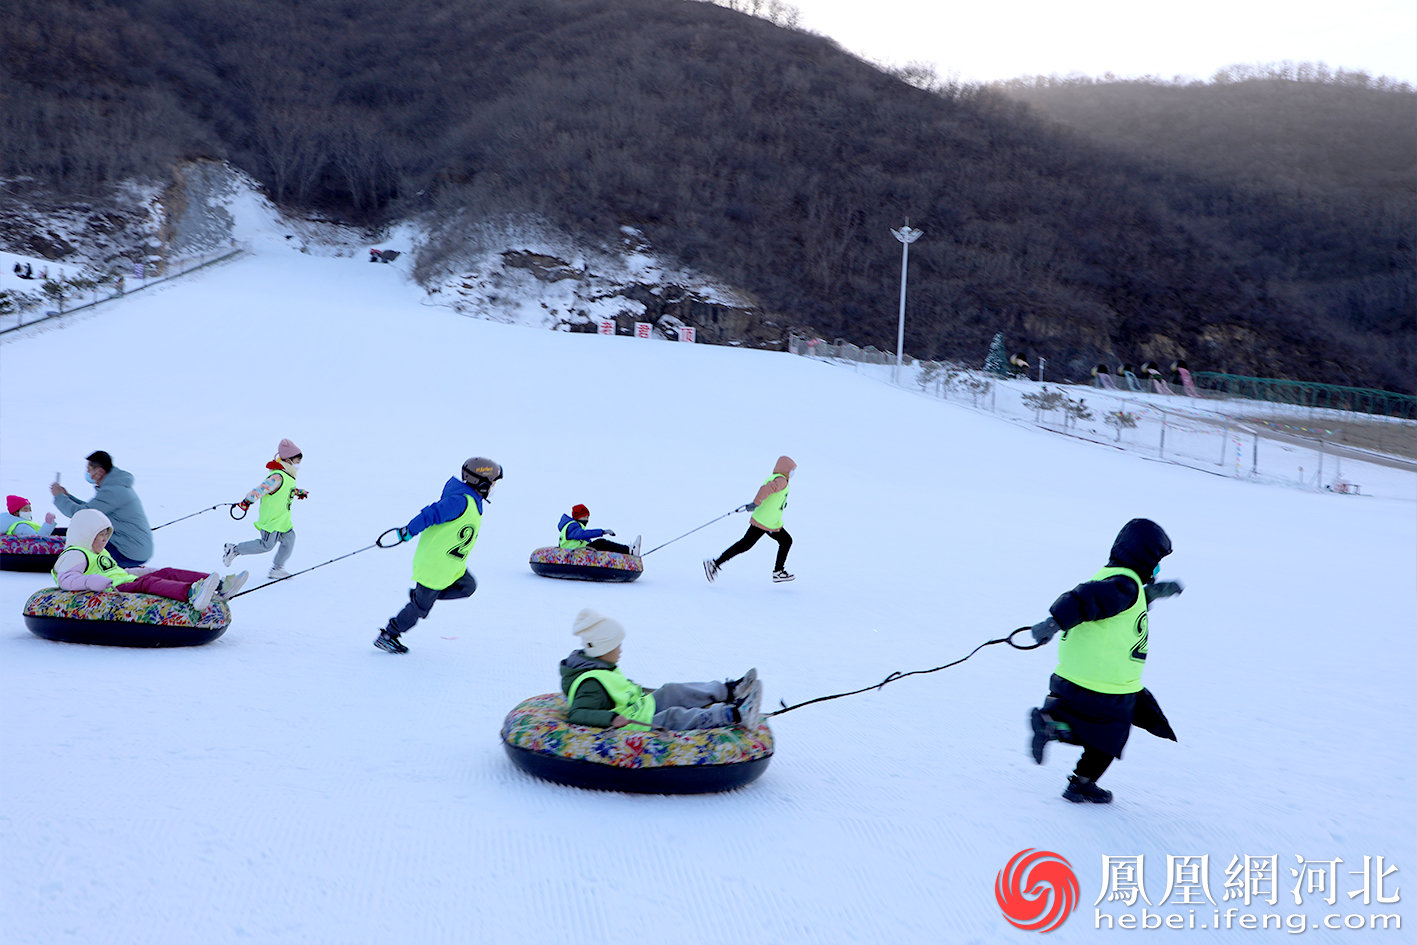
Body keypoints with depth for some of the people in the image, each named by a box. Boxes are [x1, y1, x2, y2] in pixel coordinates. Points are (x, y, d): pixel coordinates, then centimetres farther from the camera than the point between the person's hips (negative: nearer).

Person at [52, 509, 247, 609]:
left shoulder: (99, 553, 35)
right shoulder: (74, 555, 1)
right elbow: (65, 579, -16)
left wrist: (141, 572, 33)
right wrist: (90, 582, -31)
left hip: (127, 584, 10)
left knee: (167, 573, -5)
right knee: (145, 583, -36)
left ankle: (220, 586, -23)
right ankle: (191, 593, -67)